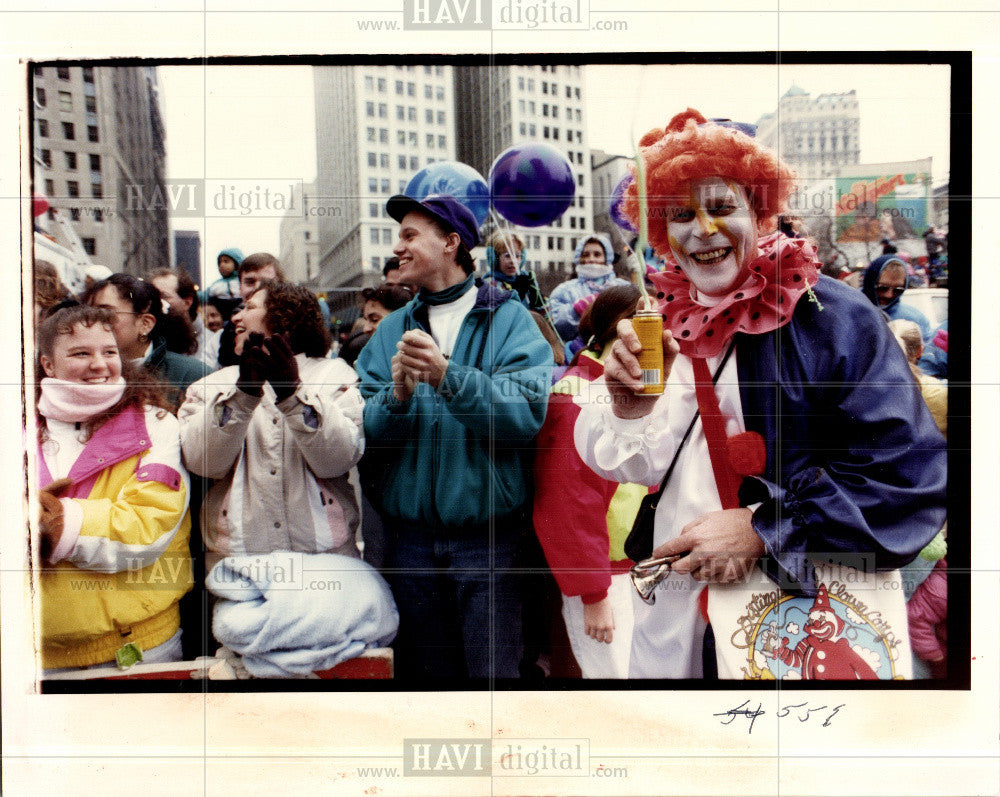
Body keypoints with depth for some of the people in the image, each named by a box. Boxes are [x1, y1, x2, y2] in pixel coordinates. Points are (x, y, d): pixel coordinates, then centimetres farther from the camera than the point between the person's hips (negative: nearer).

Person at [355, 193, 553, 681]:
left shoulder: (508, 320, -2)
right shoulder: (392, 331, 9)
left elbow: (526, 415, -16)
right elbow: (363, 431, 0)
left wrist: (448, 377, -28)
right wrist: (397, 395, -20)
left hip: (488, 535, -3)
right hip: (409, 534, 4)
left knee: (494, 671, 4)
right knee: (424, 671, 16)